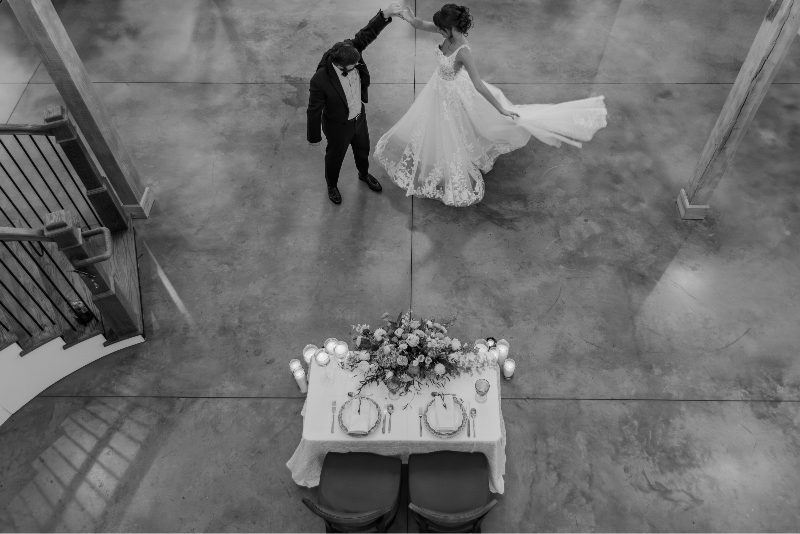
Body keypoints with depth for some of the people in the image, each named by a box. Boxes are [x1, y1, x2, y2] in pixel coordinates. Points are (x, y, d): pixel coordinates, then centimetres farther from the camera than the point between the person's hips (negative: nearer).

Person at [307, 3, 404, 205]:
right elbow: (314, 110, -23)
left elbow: (368, 33, -31)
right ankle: (332, 185, 55)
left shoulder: (350, 50, -25)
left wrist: (385, 14, -50)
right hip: (338, 126, -5)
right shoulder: (320, 80, -37)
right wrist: (314, 137, -10)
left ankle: (364, 174, 62)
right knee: (335, 156, 23)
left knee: (363, 149, 30)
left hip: (359, 116, 5)